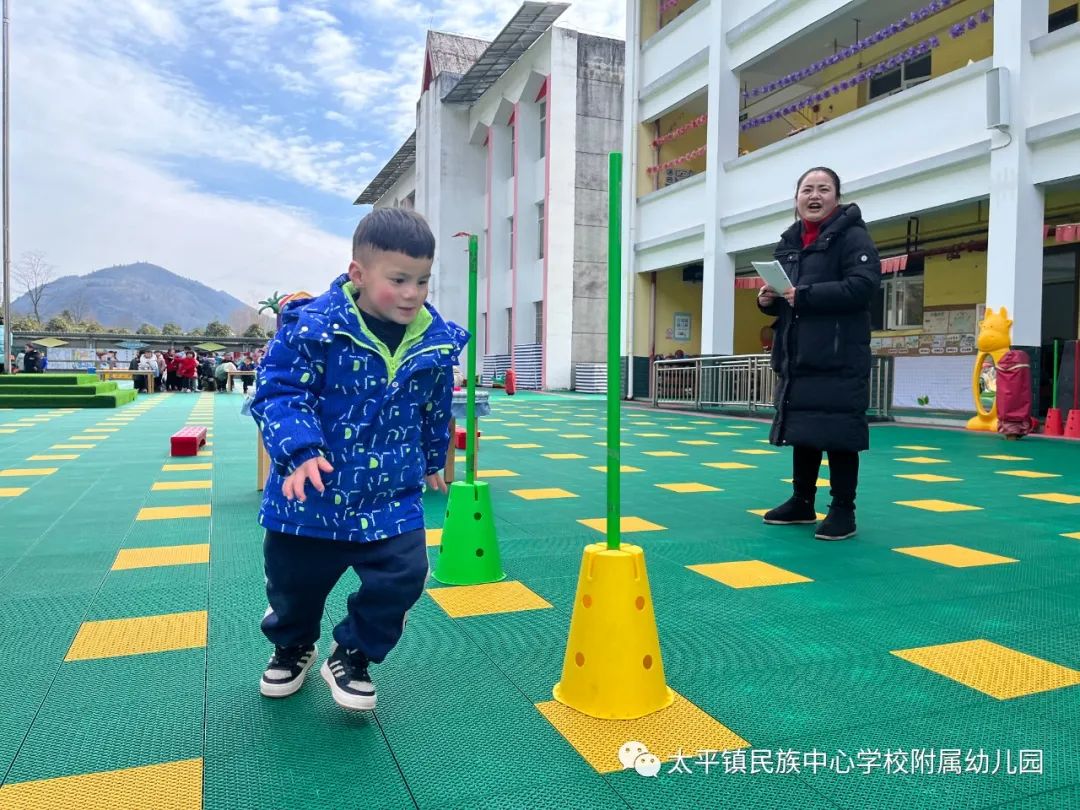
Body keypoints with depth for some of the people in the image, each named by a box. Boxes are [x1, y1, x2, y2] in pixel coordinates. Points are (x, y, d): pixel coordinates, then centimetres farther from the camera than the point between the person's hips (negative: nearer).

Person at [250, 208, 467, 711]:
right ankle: (293, 644, 50)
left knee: (403, 576, -7)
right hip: (311, 496, -2)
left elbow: (435, 410, 12)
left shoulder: (436, 341, -5)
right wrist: (299, 452, -32)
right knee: (293, 581, 16)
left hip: (391, 499, 2)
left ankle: (351, 655, 23)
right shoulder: (312, 326, -18)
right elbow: (279, 391, -18)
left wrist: (432, 461, 24)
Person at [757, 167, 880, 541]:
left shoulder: (853, 237, -4)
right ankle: (802, 502, 26)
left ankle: (843, 511, 8)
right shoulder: (788, 243, 17)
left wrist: (805, 295, -23)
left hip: (839, 360, -7)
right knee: (802, 433, 13)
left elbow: (863, 285, -19)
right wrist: (768, 299, 4)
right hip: (796, 358, 7)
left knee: (838, 436, -4)